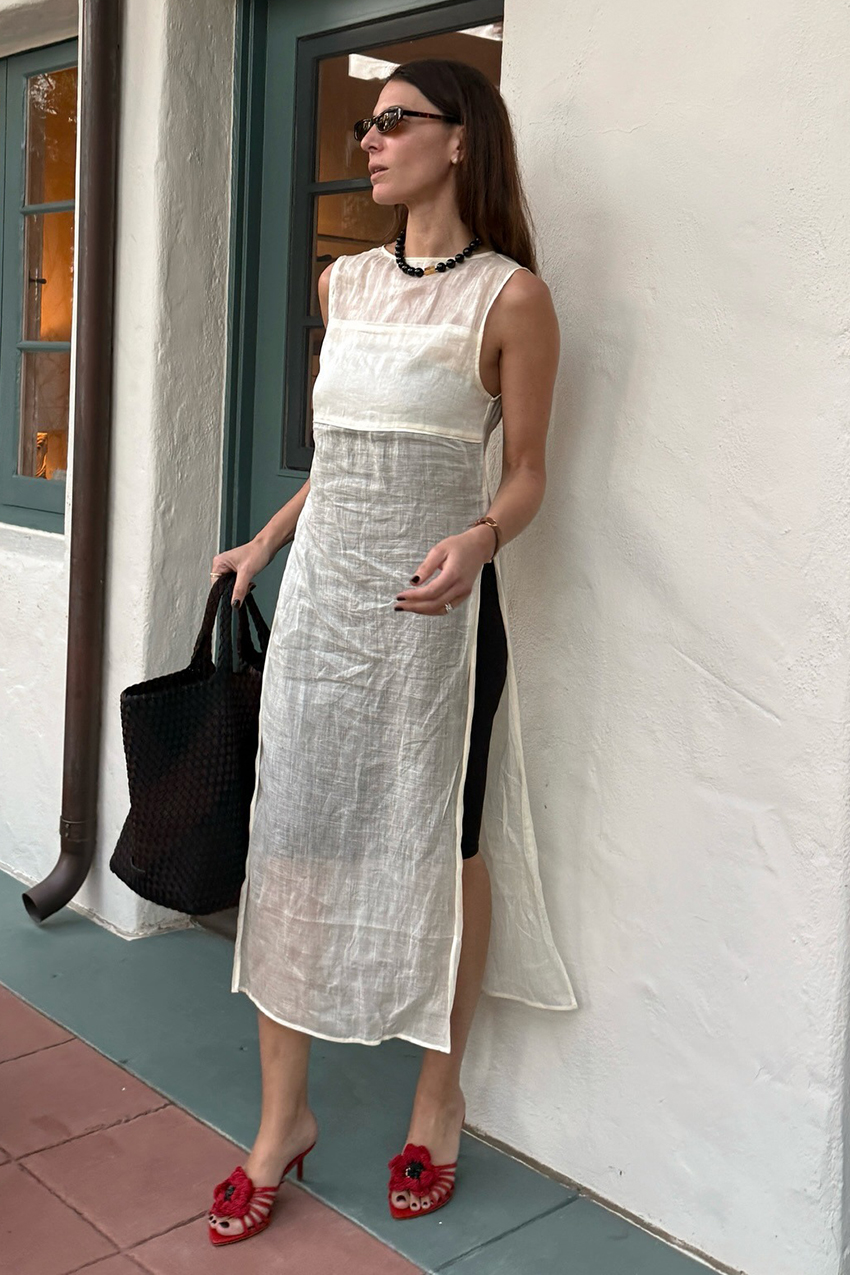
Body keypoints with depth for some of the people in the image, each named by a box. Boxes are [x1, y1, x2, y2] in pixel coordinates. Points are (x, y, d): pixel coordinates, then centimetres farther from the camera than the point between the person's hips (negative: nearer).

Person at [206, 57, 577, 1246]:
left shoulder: (510, 297, -6)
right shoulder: (343, 284, 11)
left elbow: (524, 472, -4)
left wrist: (479, 538, -23)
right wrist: (266, 542, 21)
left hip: (431, 603, -5)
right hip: (321, 590, 6)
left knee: (439, 845, 7)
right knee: (287, 843, 5)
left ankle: (439, 1098, 28)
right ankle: (284, 1115, 20)